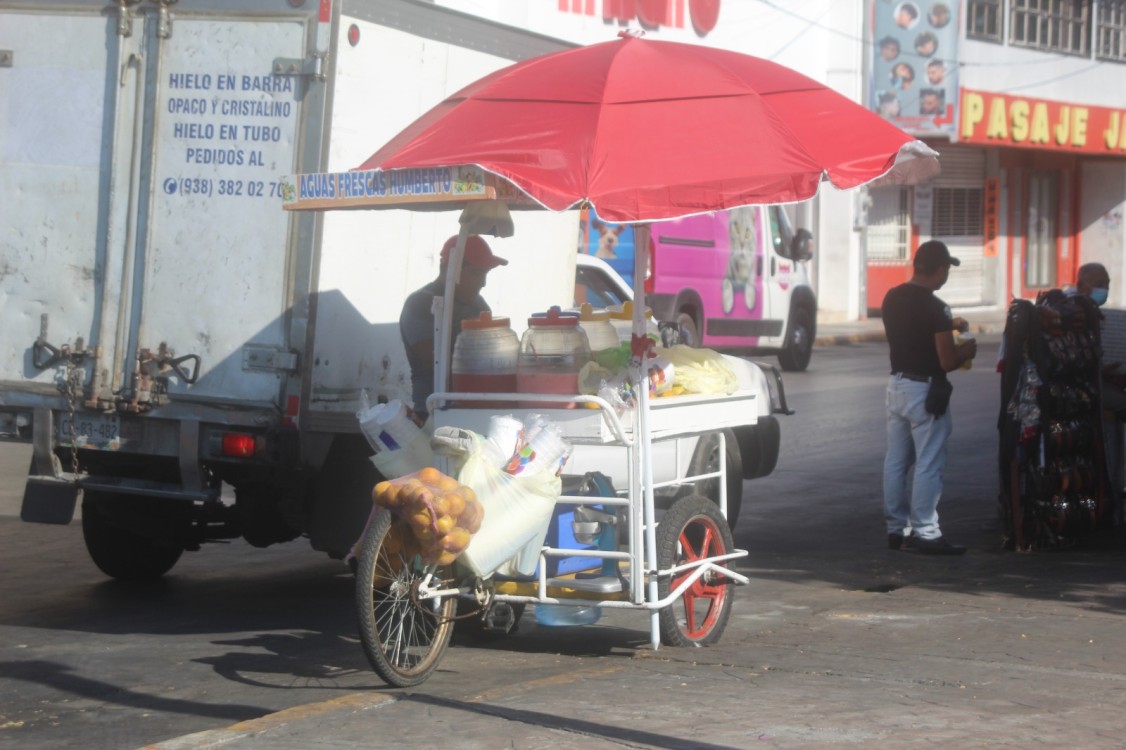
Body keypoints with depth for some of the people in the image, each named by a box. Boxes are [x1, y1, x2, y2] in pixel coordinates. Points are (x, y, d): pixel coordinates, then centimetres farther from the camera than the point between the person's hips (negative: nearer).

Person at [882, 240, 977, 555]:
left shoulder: (892, 298, 5)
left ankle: (896, 528, 18)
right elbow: (947, 361, -17)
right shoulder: (935, 307, -18)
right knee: (929, 464, -2)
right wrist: (967, 351, 2)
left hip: (896, 384, 8)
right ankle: (925, 533, 0)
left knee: (896, 460, 12)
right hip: (924, 390, -8)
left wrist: (947, 326, 21)